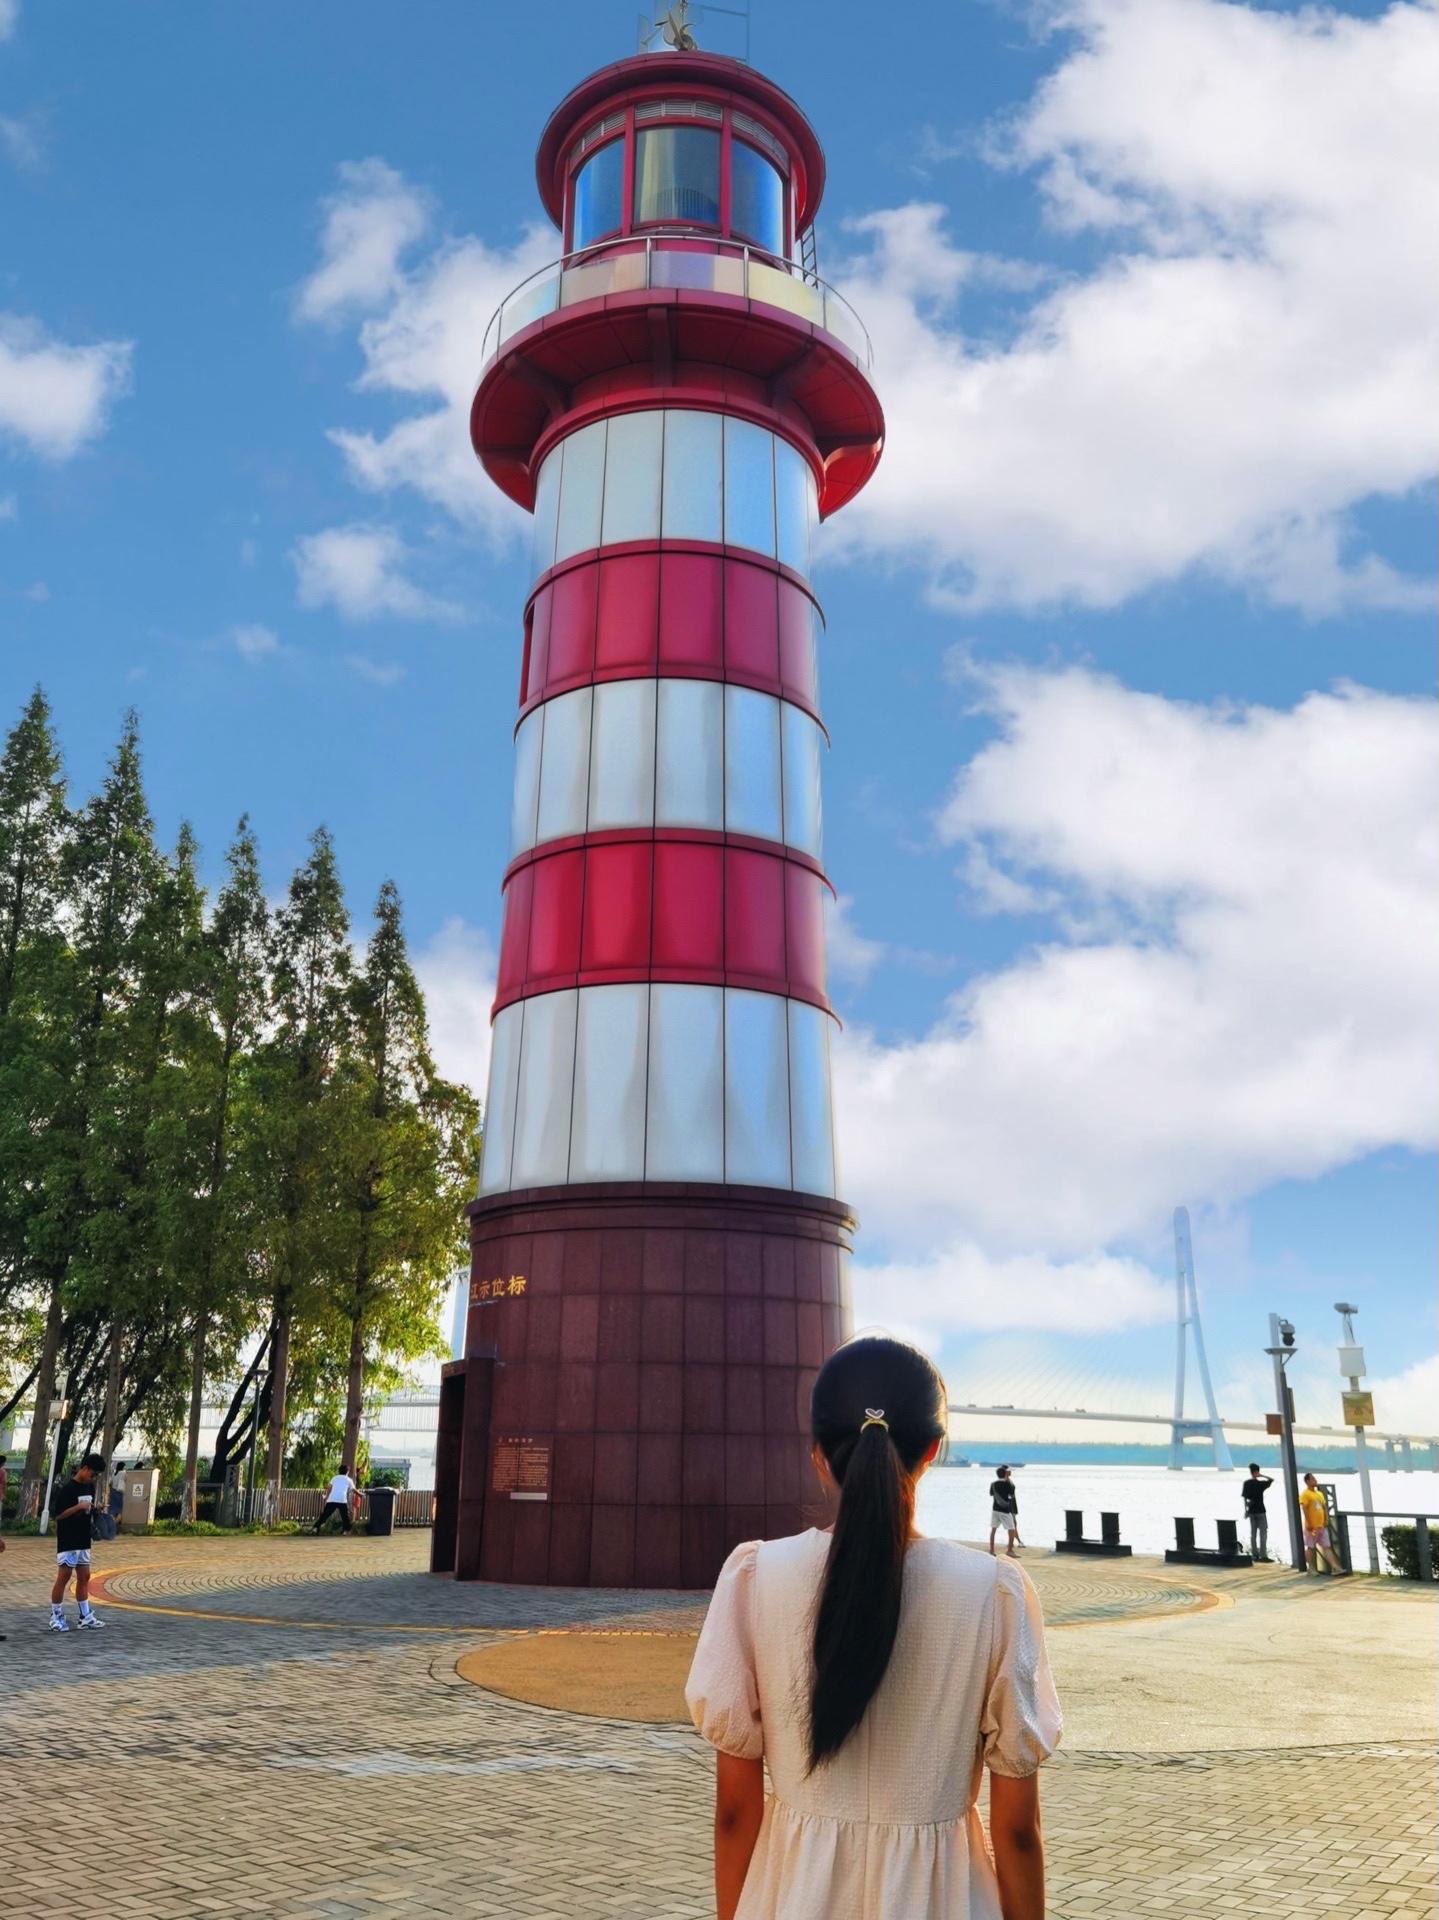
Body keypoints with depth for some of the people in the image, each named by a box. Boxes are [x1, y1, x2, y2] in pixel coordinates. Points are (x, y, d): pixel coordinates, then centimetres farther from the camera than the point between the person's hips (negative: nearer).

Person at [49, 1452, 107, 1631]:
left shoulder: (90, 1487, 9)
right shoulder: (67, 1488, -15)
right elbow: (58, 1515, -18)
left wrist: (95, 1509, 2)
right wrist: (79, 1506, -25)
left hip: (84, 1541, 8)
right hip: (67, 1541, -8)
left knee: (84, 1577, 10)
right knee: (63, 1577, -3)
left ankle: (85, 1616, 16)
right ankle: (56, 1617, 8)